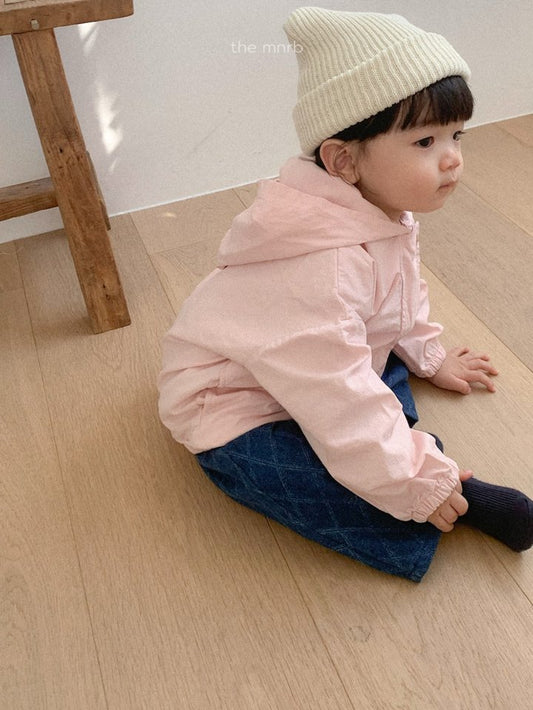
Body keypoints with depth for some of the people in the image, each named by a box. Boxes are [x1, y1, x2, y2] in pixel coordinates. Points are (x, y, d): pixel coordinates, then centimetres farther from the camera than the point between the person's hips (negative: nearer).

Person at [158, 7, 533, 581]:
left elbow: (404, 298, 14)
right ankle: (464, 501, -6)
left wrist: (429, 357, 19)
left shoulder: (385, 215, -7)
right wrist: (415, 484, -26)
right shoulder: (321, 271, -39)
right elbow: (340, 403, -35)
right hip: (234, 409, -10)